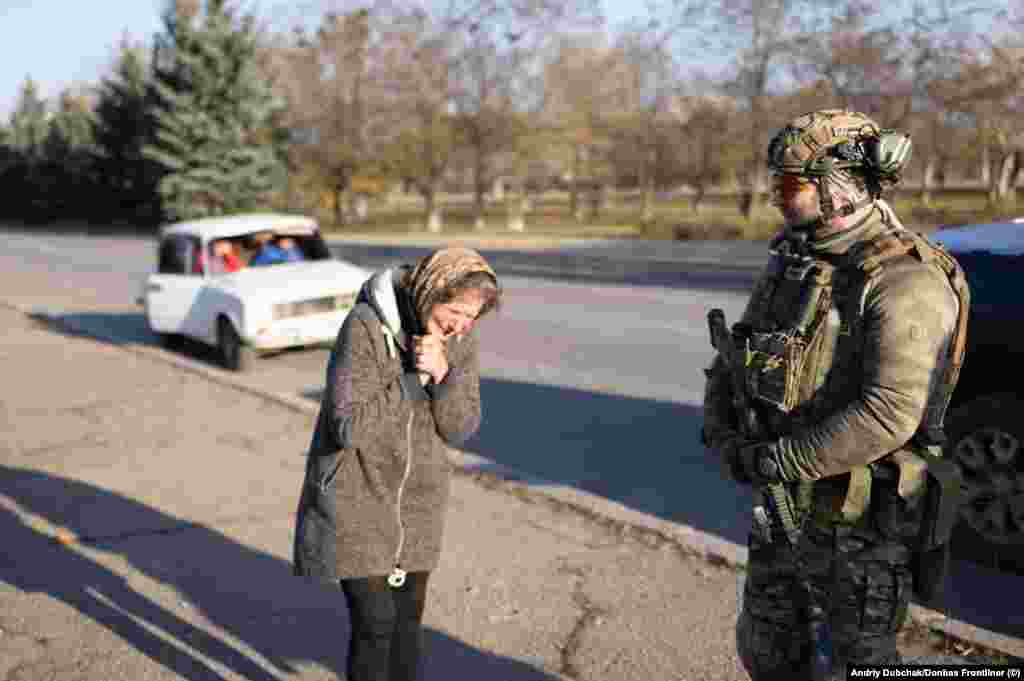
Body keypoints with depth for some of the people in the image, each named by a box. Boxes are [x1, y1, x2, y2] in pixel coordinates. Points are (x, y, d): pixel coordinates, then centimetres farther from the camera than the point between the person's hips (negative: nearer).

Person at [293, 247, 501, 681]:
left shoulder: (461, 340, -5)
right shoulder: (366, 327, -22)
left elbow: (461, 427, -8)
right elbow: (350, 426, -25)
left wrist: (441, 372, -24)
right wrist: (414, 380, -25)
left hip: (416, 502, 5)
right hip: (357, 500, -5)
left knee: (407, 619, 14)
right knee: (374, 622, -2)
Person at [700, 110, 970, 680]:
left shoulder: (905, 281, -19)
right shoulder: (793, 263, 6)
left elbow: (888, 414, -30)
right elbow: (731, 363, 9)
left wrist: (781, 462, -24)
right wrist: (723, 436, -7)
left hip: (862, 524, -7)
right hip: (783, 510, 8)